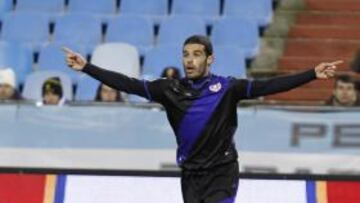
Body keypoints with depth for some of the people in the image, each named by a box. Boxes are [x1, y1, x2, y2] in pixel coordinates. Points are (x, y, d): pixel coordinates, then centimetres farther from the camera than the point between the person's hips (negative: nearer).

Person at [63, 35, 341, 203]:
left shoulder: (227, 87, -9)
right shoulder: (171, 90, -2)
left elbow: (268, 86, -16)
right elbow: (128, 84, -2)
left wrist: (313, 74, -24)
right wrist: (86, 67, -6)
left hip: (222, 172, -3)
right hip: (191, 174, 3)